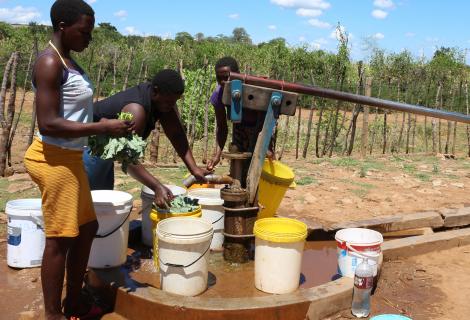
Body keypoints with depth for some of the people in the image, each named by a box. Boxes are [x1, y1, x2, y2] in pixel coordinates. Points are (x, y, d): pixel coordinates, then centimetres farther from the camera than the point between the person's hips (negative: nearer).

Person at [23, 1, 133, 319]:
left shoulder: (67, 61, 13)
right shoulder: (50, 63, -17)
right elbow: (48, 124, -24)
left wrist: (106, 126, 10)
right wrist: (102, 128, -23)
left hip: (70, 158, 10)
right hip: (54, 159, -10)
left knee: (87, 228, 17)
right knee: (59, 238, -1)